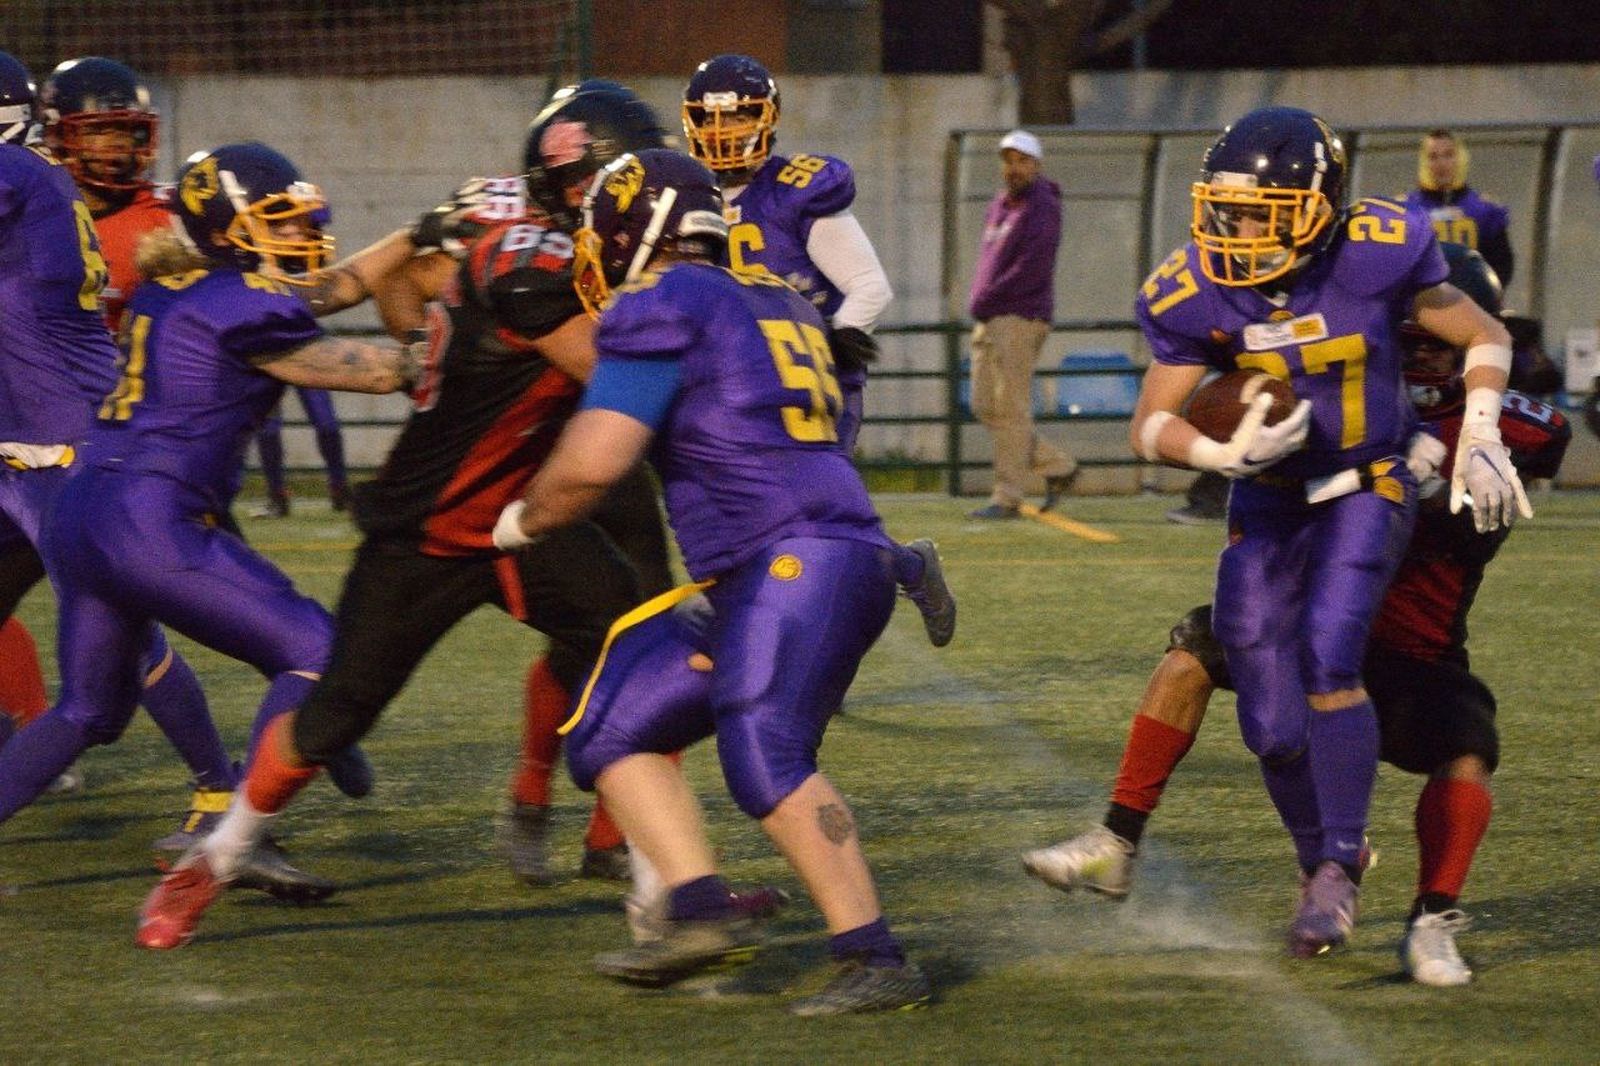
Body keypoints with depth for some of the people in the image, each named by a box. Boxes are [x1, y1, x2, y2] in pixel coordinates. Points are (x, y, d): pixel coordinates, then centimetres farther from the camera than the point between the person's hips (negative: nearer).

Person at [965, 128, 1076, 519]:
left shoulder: (1043, 208, -8)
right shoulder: (998, 206, 18)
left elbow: (1033, 269, -17)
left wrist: (986, 300, -15)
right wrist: (979, 303, 7)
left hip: (1022, 318, -9)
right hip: (988, 322, 9)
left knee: (1011, 407, -8)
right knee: (986, 407, 8)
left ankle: (1007, 497, -6)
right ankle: (1058, 466, 17)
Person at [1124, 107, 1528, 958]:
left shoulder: (1377, 257, -20)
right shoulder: (1196, 294, -16)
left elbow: (1484, 336, -4)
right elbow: (1151, 424, -9)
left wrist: (1480, 433, -18)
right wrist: (1222, 453, -29)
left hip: (1366, 488, -2)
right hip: (1269, 499, 2)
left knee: (1326, 659, -25)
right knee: (1272, 723, -3)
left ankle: (1338, 870, -12)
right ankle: (1322, 864, 25)